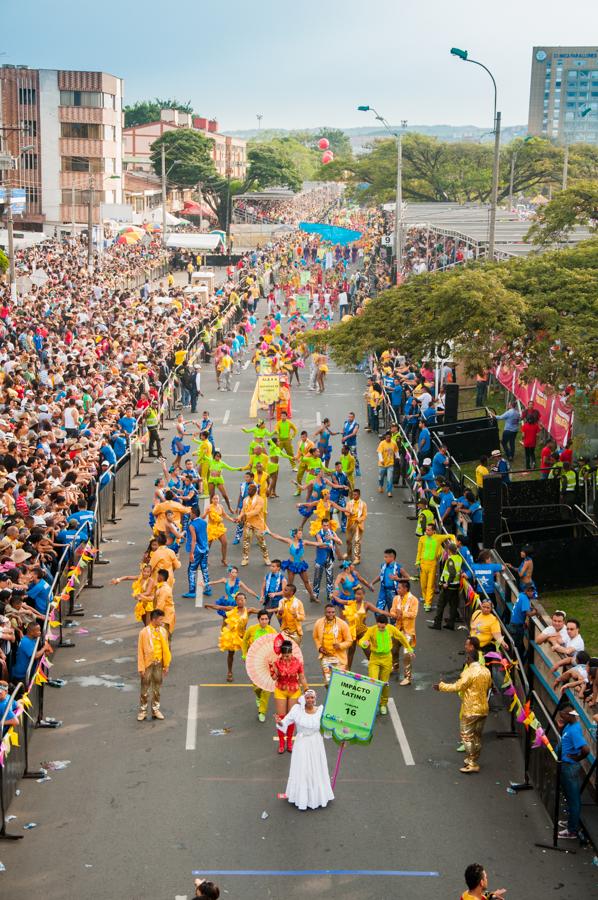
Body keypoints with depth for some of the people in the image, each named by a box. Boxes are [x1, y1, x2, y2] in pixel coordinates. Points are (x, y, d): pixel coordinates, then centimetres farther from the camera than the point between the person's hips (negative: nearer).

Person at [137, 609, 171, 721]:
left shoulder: (163, 631, -1)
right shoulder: (144, 632, -13)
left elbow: (166, 649, 6)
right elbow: (140, 651, -10)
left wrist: (166, 665, 6)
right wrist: (141, 668, -11)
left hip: (159, 664, 4)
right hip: (148, 664, -4)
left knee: (157, 688, 13)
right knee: (145, 689, 6)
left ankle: (155, 709, 25)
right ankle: (143, 711, 16)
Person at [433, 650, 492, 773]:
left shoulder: (469, 672, -18)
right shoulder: (486, 671, 4)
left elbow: (457, 687, -18)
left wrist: (441, 686, -8)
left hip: (470, 710, -7)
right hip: (483, 709, 7)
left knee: (467, 736, 1)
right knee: (477, 736, 15)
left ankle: (471, 764, -2)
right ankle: (474, 761, 23)